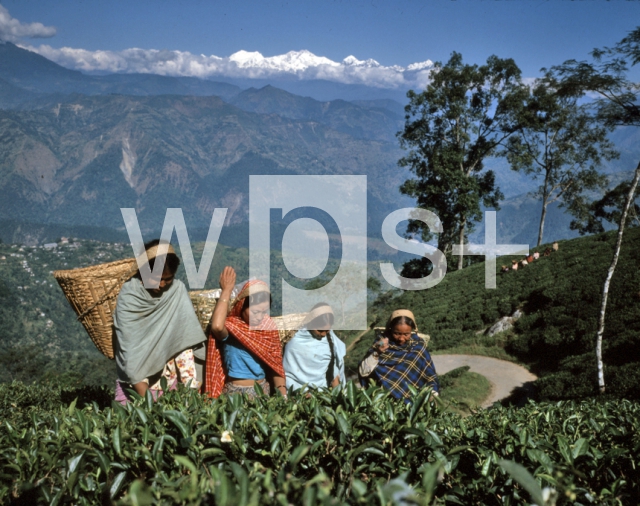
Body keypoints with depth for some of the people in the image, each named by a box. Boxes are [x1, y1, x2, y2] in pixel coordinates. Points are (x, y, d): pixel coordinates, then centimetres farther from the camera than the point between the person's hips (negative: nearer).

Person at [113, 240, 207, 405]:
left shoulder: (177, 289, -6)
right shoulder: (128, 296, -11)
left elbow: (186, 340, -9)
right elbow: (129, 349, -15)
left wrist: (190, 389, -19)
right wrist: (146, 396, -23)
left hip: (169, 381, 1)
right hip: (136, 382, -1)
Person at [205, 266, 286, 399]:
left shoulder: (269, 328, 5)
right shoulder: (230, 327, -7)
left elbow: (276, 364, 8)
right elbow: (217, 326, -30)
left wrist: (282, 390, -8)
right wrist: (226, 291, -20)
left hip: (263, 391, 3)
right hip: (235, 392, -3)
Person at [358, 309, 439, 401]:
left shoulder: (418, 346, 3)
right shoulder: (382, 342, 2)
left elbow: (430, 376, 9)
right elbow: (363, 372, -4)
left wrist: (433, 393, -8)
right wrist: (376, 353, -18)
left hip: (410, 397, 0)